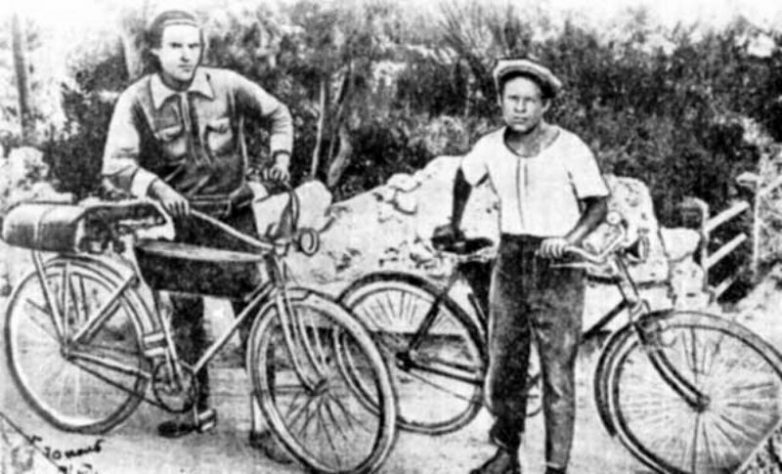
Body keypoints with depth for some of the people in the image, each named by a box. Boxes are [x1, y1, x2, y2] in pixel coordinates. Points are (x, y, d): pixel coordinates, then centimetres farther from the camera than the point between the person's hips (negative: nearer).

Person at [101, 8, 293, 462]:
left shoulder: (226, 85, -6)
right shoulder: (137, 100, -8)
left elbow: (278, 112, 9)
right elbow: (116, 163, -15)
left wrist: (280, 156, -5)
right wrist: (158, 187, -30)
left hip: (234, 214, -1)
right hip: (182, 219, 1)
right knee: (185, 314, 9)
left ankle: (263, 421, 5)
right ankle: (199, 408, 28)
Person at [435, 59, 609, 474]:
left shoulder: (569, 148, -11)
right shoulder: (489, 147, -1)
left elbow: (598, 204, -6)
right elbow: (464, 179, 20)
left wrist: (568, 239, -20)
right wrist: (454, 224, 21)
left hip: (556, 265, -4)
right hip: (510, 258, 4)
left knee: (557, 373, -1)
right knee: (503, 366, 9)